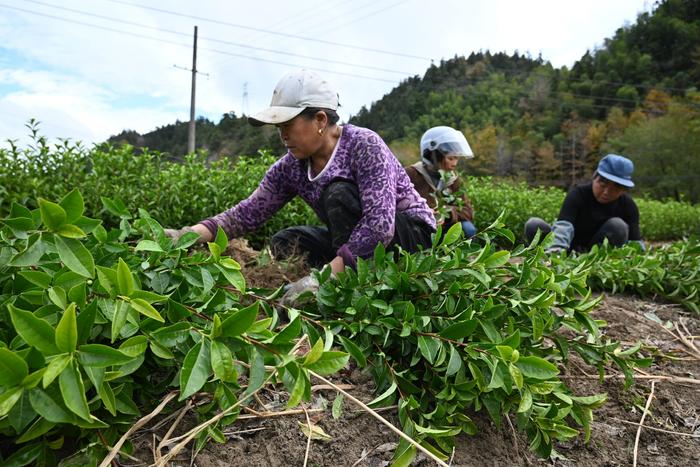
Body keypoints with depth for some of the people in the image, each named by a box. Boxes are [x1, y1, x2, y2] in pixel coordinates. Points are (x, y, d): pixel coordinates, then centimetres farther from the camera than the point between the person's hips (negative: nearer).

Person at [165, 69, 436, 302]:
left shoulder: (363, 145, -24)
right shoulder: (291, 167, -5)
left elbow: (380, 223, -34)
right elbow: (248, 212, -7)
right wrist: (189, 235, -22)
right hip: (360, 244, 7)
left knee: (339, 193, -28)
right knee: (284, 244, -7)